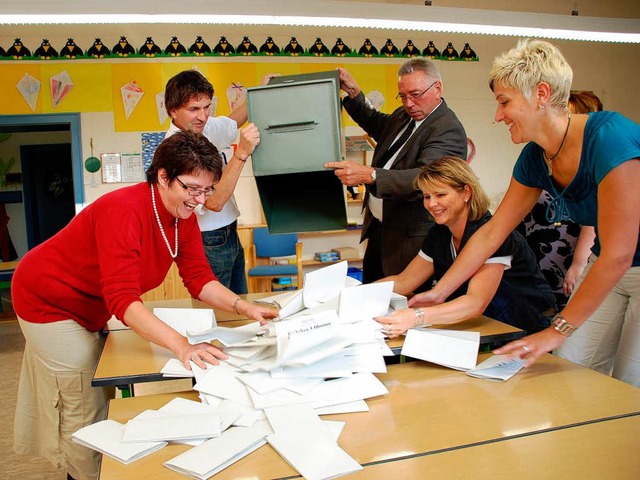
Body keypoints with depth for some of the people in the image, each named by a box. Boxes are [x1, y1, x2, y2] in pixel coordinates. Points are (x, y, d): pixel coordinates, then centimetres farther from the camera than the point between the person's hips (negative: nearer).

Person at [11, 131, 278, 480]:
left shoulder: (183, 216, -11)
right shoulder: (123, 209, -35)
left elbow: (199, 278, -9)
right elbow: (123, 299, -41)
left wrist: (242, 306, -26)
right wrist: (182, 346, -50)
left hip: (87, 308, 8)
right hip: (48, 301, -8)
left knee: (101, 394, 17)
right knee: (84, 408, -1)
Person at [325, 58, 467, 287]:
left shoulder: (448, 130, -19)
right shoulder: (403, 115, 9)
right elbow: (377, 125, 32)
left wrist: (369, 175, -44)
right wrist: (354, 93, 18)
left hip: (409, 239, -9)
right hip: (376, 227, 9)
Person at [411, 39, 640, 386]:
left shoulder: (609, 138, -28)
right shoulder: (535, 158, -4)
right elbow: (491, 233, 2)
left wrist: (557, 330, -24)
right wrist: (439, 292, 1)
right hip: (606, 269, 7)